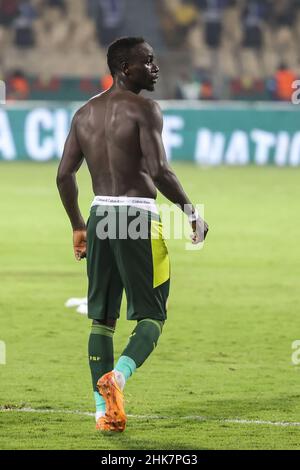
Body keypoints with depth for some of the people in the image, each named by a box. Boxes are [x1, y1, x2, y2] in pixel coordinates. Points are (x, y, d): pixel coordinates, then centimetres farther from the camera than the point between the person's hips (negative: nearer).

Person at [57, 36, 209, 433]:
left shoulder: (85, 113, 12)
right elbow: (159, 171, -17)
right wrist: (191, 212, -6)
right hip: (139, 217, -6)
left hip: (100, 216, 6)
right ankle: (118, 374, -22)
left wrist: (78, 226, 23)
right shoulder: (144, 109, -9)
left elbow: (65, 175, 12)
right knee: (151, 315, 3)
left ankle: (104, 410, 8)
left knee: (102, 316, 11)